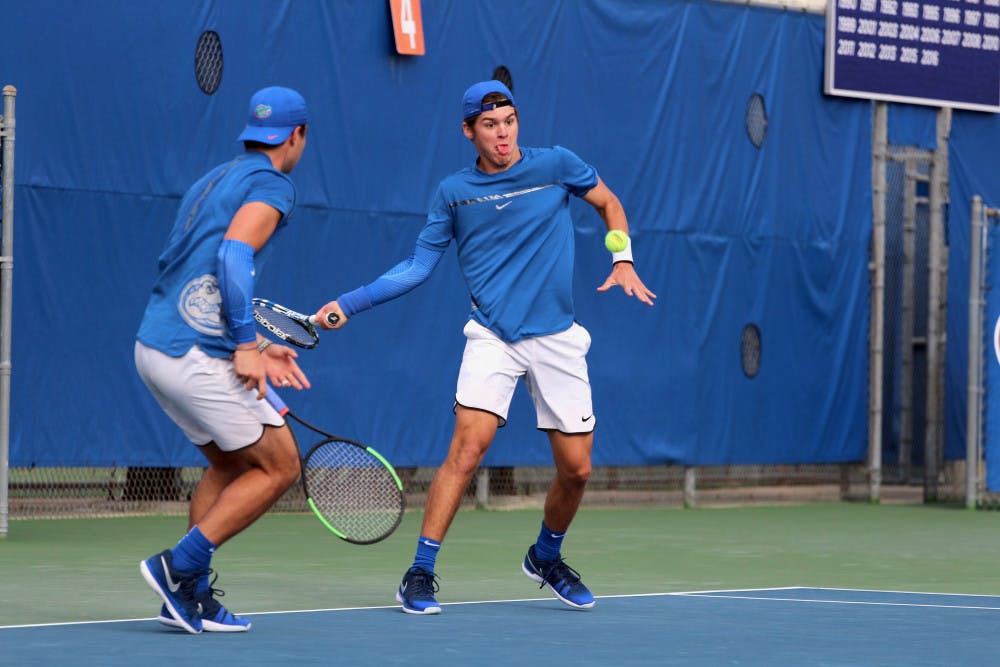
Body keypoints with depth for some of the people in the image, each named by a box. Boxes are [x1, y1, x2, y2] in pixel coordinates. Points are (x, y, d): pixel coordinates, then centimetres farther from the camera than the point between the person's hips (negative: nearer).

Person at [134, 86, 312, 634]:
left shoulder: (213, 182, 21)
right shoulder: (271, 185, -6)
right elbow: (234, 255, -23)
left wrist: (255, 347, 20)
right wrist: (247, 346, -20)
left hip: (154, 348, 9)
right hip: (196, 356, -9)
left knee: (229, 465, 20)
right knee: (279, 466, 2)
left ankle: (192, 597, 15)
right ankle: (178, 567, -4)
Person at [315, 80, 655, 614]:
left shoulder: (556, 165, 1)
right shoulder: (453, 193, 3)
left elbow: (609, 203, 17)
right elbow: (418, 266, 7)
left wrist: (623, 261, 2)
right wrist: (348, 304, 0)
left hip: (557, 339, 1)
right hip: (493, 338, -1)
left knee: (576, 468, 3)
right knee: (466, 450, -19)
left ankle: (546, 558, 32)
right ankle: (419, 574, -13)